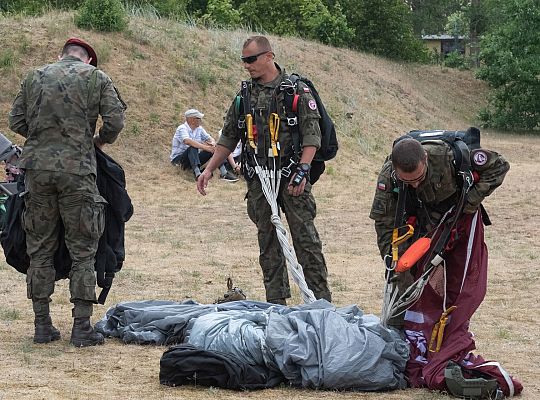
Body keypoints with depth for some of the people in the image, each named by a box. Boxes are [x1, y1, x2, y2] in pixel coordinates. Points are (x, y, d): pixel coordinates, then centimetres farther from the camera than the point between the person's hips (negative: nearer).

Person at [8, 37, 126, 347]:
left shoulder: (35, 77, 11)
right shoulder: (96, 78, 3)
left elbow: (16, 121, 10)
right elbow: (115, 121, -4)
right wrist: (99, 140, 15)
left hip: (38, 168, 3)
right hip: (77, 170, -3)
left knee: (40, 248, 11)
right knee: (83, 251, 4)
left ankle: (42, 325, 13)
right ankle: (82, 327, 2)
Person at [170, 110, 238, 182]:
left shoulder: (199, 129, 7)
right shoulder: (182, 129, -17)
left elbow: (209, 138, 7)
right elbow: (187, 141, -36)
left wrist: (213, 143, -20)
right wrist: (205, 147, -41)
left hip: (194, 158, 7)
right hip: (178, 159, -7)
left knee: (213, 148, -6)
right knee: (193, 148, -35)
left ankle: (224, 173, -16)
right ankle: (197, 174, -54)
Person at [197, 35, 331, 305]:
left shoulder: (296, 89, -2)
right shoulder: (245, 94, 12)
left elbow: (312, 133, -7)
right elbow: (228, 138, 17)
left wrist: (303, 168, -19)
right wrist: (209, 169, 9)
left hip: (291, 176, -5)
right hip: (259, 179, 5)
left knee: (306, 239, -6)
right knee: (268, 242, 6)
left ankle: (321, 301, -5)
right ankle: (276, 303, 11)